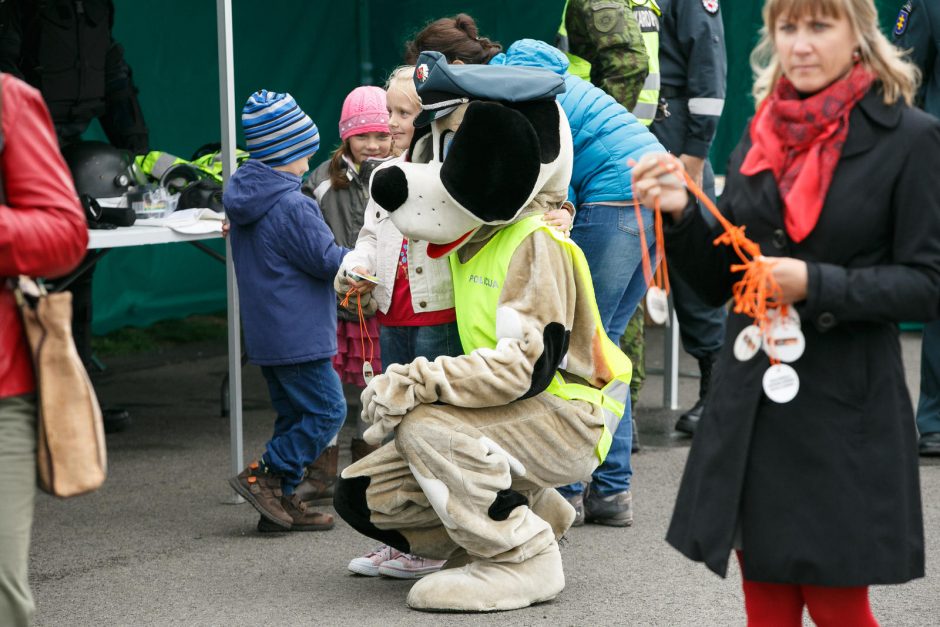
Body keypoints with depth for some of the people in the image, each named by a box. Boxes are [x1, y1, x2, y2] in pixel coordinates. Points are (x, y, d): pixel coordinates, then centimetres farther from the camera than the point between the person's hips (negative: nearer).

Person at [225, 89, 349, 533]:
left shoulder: (242, 199, 9)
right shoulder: (293, 207, -20)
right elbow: (327, 261, -14)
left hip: (264, 331, 10)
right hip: (298, 334, -10)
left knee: (293, 415, 15)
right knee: (327, 410, -3)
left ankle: (281, 499, 14)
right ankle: (265, 476, -6)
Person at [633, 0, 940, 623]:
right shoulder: (761, 136, 9)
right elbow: (720, 284, 12)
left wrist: (816, 285, -20)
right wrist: (681, 214, -6)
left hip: (846, 407, -5)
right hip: (753, 407, 5)